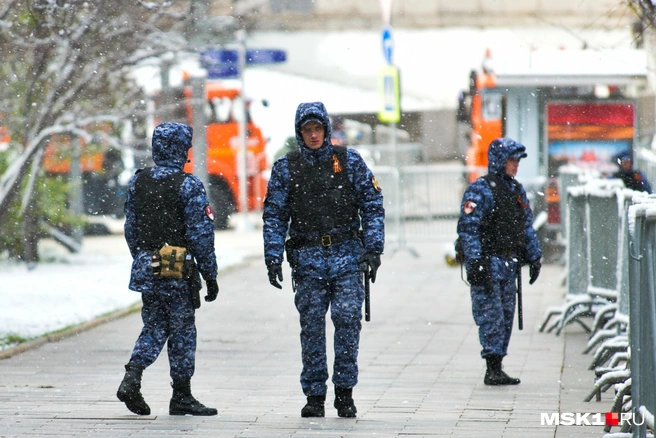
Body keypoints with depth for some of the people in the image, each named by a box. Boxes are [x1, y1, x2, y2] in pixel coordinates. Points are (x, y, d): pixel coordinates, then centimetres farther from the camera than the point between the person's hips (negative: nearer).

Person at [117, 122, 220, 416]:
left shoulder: (137, 182, 5)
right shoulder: (189, 185, -12)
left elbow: (131, 229, 12)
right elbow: (200, 234, -12)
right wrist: (210, 275, -6)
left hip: (146, 268, 5)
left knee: (154, 327, 14)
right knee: (182, 331, 5)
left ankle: (131, 378, -6)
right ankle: (182, 397, 11)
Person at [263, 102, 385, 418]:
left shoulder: (349, 162, 5)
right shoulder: (286, 168, 7)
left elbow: (372, 205, 5)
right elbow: (274, 215, 7)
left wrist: (373, 249, -4)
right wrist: (273, 257, -3)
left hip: (347, 255, -1)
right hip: (307, 258, 1)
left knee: (348, 318, -10)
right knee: (311, 326, 1)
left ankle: (344, 391, -1)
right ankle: (314, 395, 8)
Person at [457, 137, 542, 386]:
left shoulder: (517, 191, 15)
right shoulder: (480, 190, -9)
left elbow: (527, 226, 23)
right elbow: (468, 228, -15)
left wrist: (534, 258, 18)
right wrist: (475, 263, -21)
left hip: (509, 264, 8)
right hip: (487, 263, -8)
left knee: (506, 317, 8)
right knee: (491, 316, -10)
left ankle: (496, 368, 12)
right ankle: (493, 369, -10)